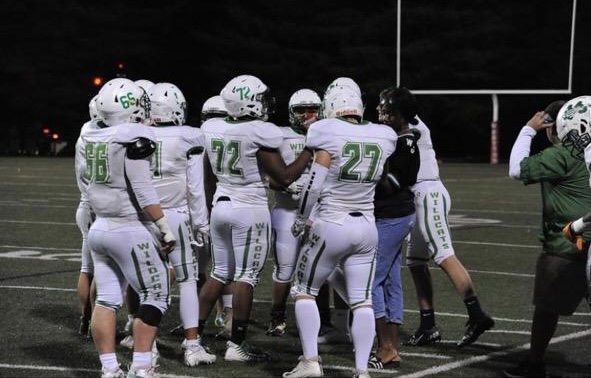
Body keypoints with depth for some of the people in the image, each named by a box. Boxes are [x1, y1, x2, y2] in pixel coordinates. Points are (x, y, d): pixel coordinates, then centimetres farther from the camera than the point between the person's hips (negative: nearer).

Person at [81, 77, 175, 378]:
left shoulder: (92, 138, 6)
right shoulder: (135, 138, -16)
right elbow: (142, 190, -18)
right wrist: (165, 228, -11)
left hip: (100, 227, 7)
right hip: (131, 230, -7)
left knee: (106, 299, 9)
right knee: (155, 296, 4)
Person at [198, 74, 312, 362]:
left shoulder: (211, 128, 2)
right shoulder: (260, 133, -17)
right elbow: (284, 178, -11)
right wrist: (310, 151, -3)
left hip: (220, 205, 7)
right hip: (250, 210, -6)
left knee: (219, 273, 17)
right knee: (246, 277, 0)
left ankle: (194, 334, 17)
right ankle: (236, 345, 2)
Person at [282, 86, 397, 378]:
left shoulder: (328, 133, -11)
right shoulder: (383, 137, 3)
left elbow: (315, 184, -11)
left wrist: (301, 218, 2)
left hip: (331, 226, -4)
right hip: (366, 228, 4)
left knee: (305, 291, 12)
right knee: (362, 301, 7)